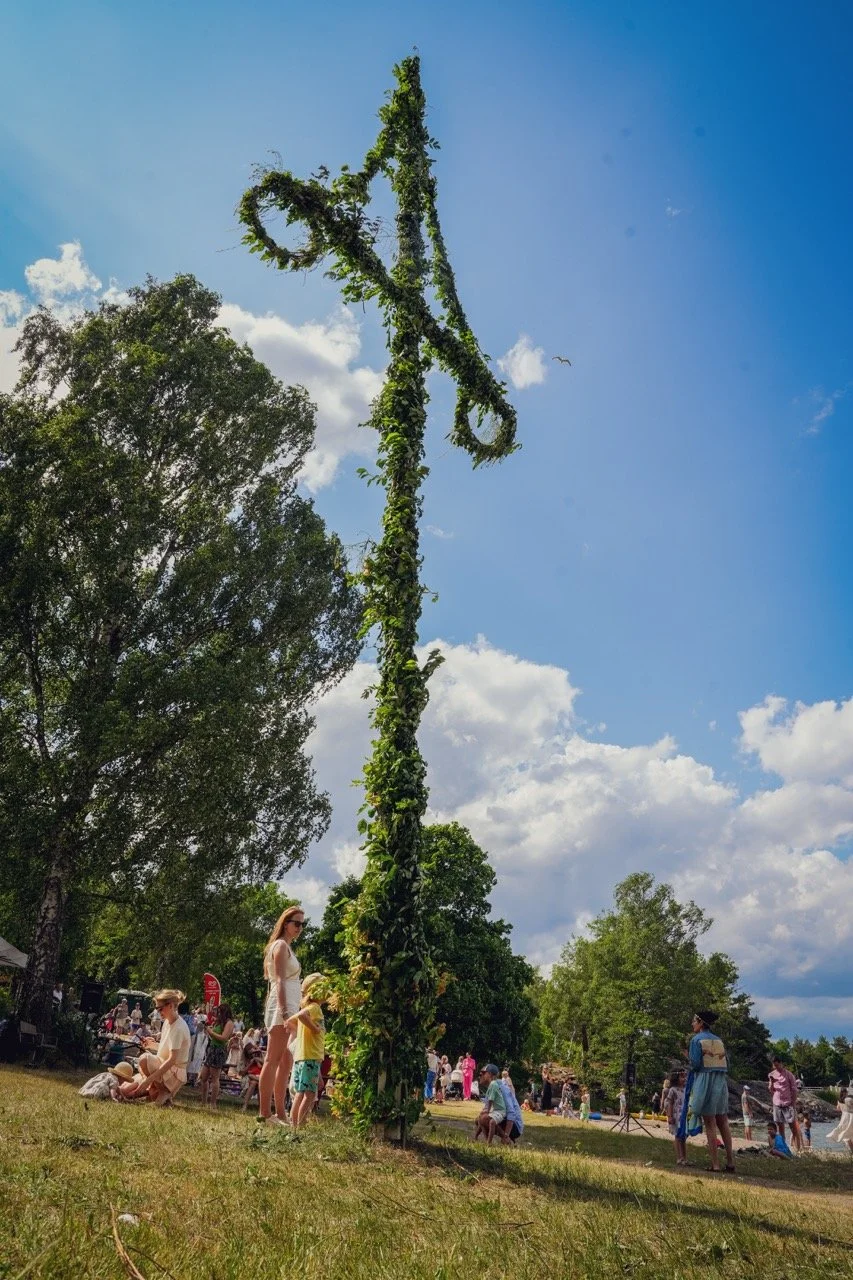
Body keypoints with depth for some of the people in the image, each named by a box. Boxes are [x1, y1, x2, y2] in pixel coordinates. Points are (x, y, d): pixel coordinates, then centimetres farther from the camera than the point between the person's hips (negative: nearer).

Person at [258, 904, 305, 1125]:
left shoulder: (285, 946, 21)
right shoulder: (281, 945, -7)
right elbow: (280, 980, -16)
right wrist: (284, 1011, -24)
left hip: (287, 1008, 10)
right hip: (282, 1007, -10)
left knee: (285, 1061, 12)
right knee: (273, 1060, -8)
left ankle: (279, 1113, 16)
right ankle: (265, 1113, -6)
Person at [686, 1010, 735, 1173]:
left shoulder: (697, 1039, -4)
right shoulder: (719, 1040, 13)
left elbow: (695, 1064, -11)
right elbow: (726, 1064, 12)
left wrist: (688, 1057, 8)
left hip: (704, 1081, -5)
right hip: (721, 1082, 5)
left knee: (710, 1123, -1)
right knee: (723, 1122, 12)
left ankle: (715, 1164, -1)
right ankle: (730, 1162, 12)